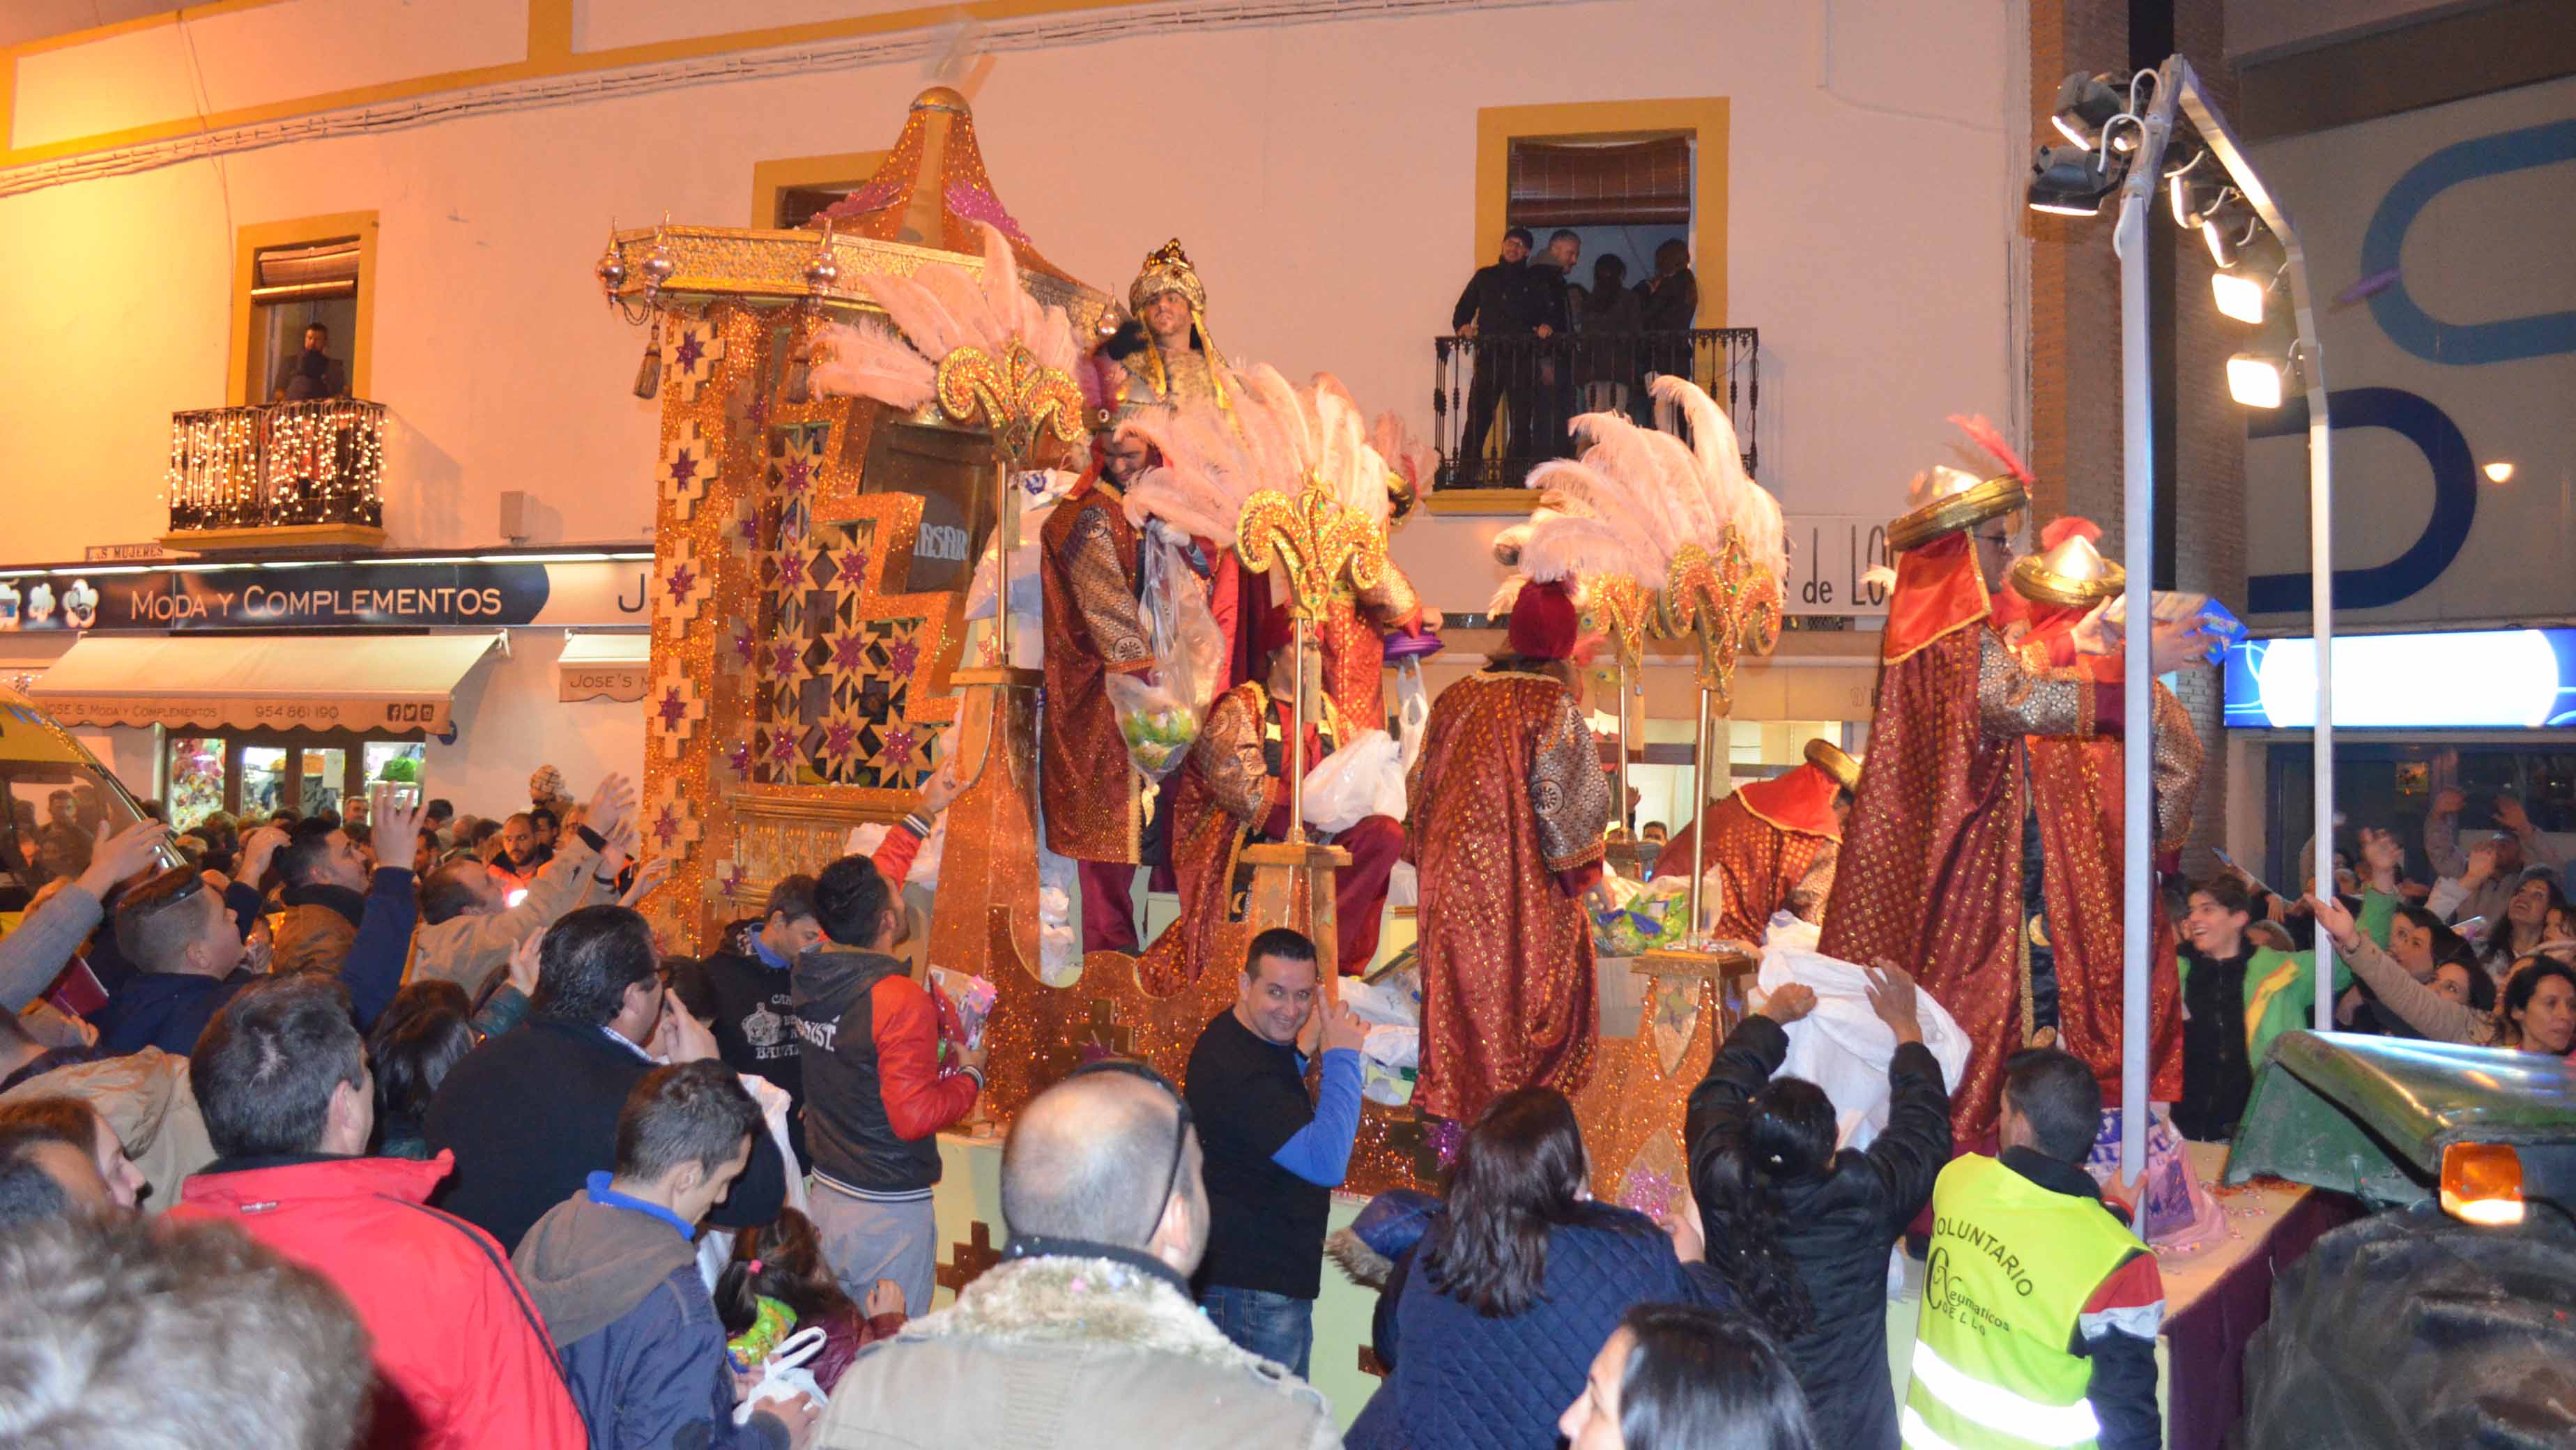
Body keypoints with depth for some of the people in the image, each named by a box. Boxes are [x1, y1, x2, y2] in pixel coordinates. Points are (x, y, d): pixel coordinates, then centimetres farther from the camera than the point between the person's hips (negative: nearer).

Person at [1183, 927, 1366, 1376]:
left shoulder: (1252, 1037, 7)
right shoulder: (1238, 1071, -25)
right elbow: (1327, 1162, -31)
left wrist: (1304, 1048, 13)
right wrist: (1341, 1055, -23)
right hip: (1254, 1288, -11)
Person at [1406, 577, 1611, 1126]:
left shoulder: (1455, 698, 3)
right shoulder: (1553, 705, -11)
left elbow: (1420, 785, 10)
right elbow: (1581, 801, -11)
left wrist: (1431, 850, 21)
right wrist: (1579, 866, 3)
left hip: (1448, 879, 5)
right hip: (1523, 886, -4)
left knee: (1460, 983, 14)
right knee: (1520, 988, 6)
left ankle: (1454, 1096, 21)